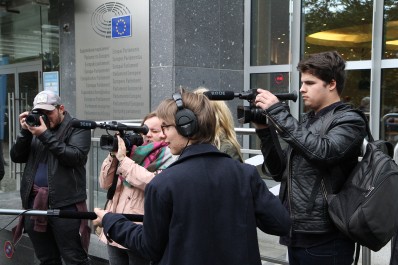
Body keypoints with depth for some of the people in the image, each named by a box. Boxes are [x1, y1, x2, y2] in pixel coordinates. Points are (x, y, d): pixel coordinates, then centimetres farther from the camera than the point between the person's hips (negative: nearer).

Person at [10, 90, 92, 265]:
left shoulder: (77, 127, -1)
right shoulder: (36, 126, 15)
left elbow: (76, 157, -16)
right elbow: (16, 157, 10)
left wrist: (46, 135, -17)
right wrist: (25, 132, -5)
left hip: (65, 203, -5)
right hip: (34, 201, 6)